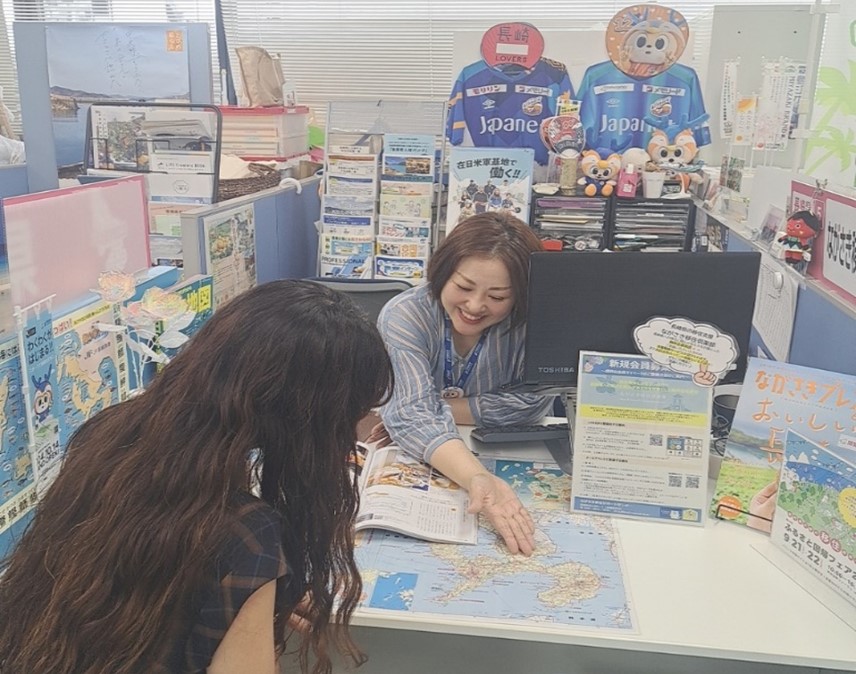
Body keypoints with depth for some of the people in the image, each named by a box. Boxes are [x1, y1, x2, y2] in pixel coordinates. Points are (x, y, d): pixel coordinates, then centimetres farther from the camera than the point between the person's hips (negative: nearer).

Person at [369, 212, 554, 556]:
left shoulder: (529, 320, -12)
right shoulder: (403, 316, -17)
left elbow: (532, 401, -13)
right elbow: (412, 412, -29)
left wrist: (438, 411, -19)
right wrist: (478, 479, -45)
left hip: (503, 459, 0)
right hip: (413, 463, 0)